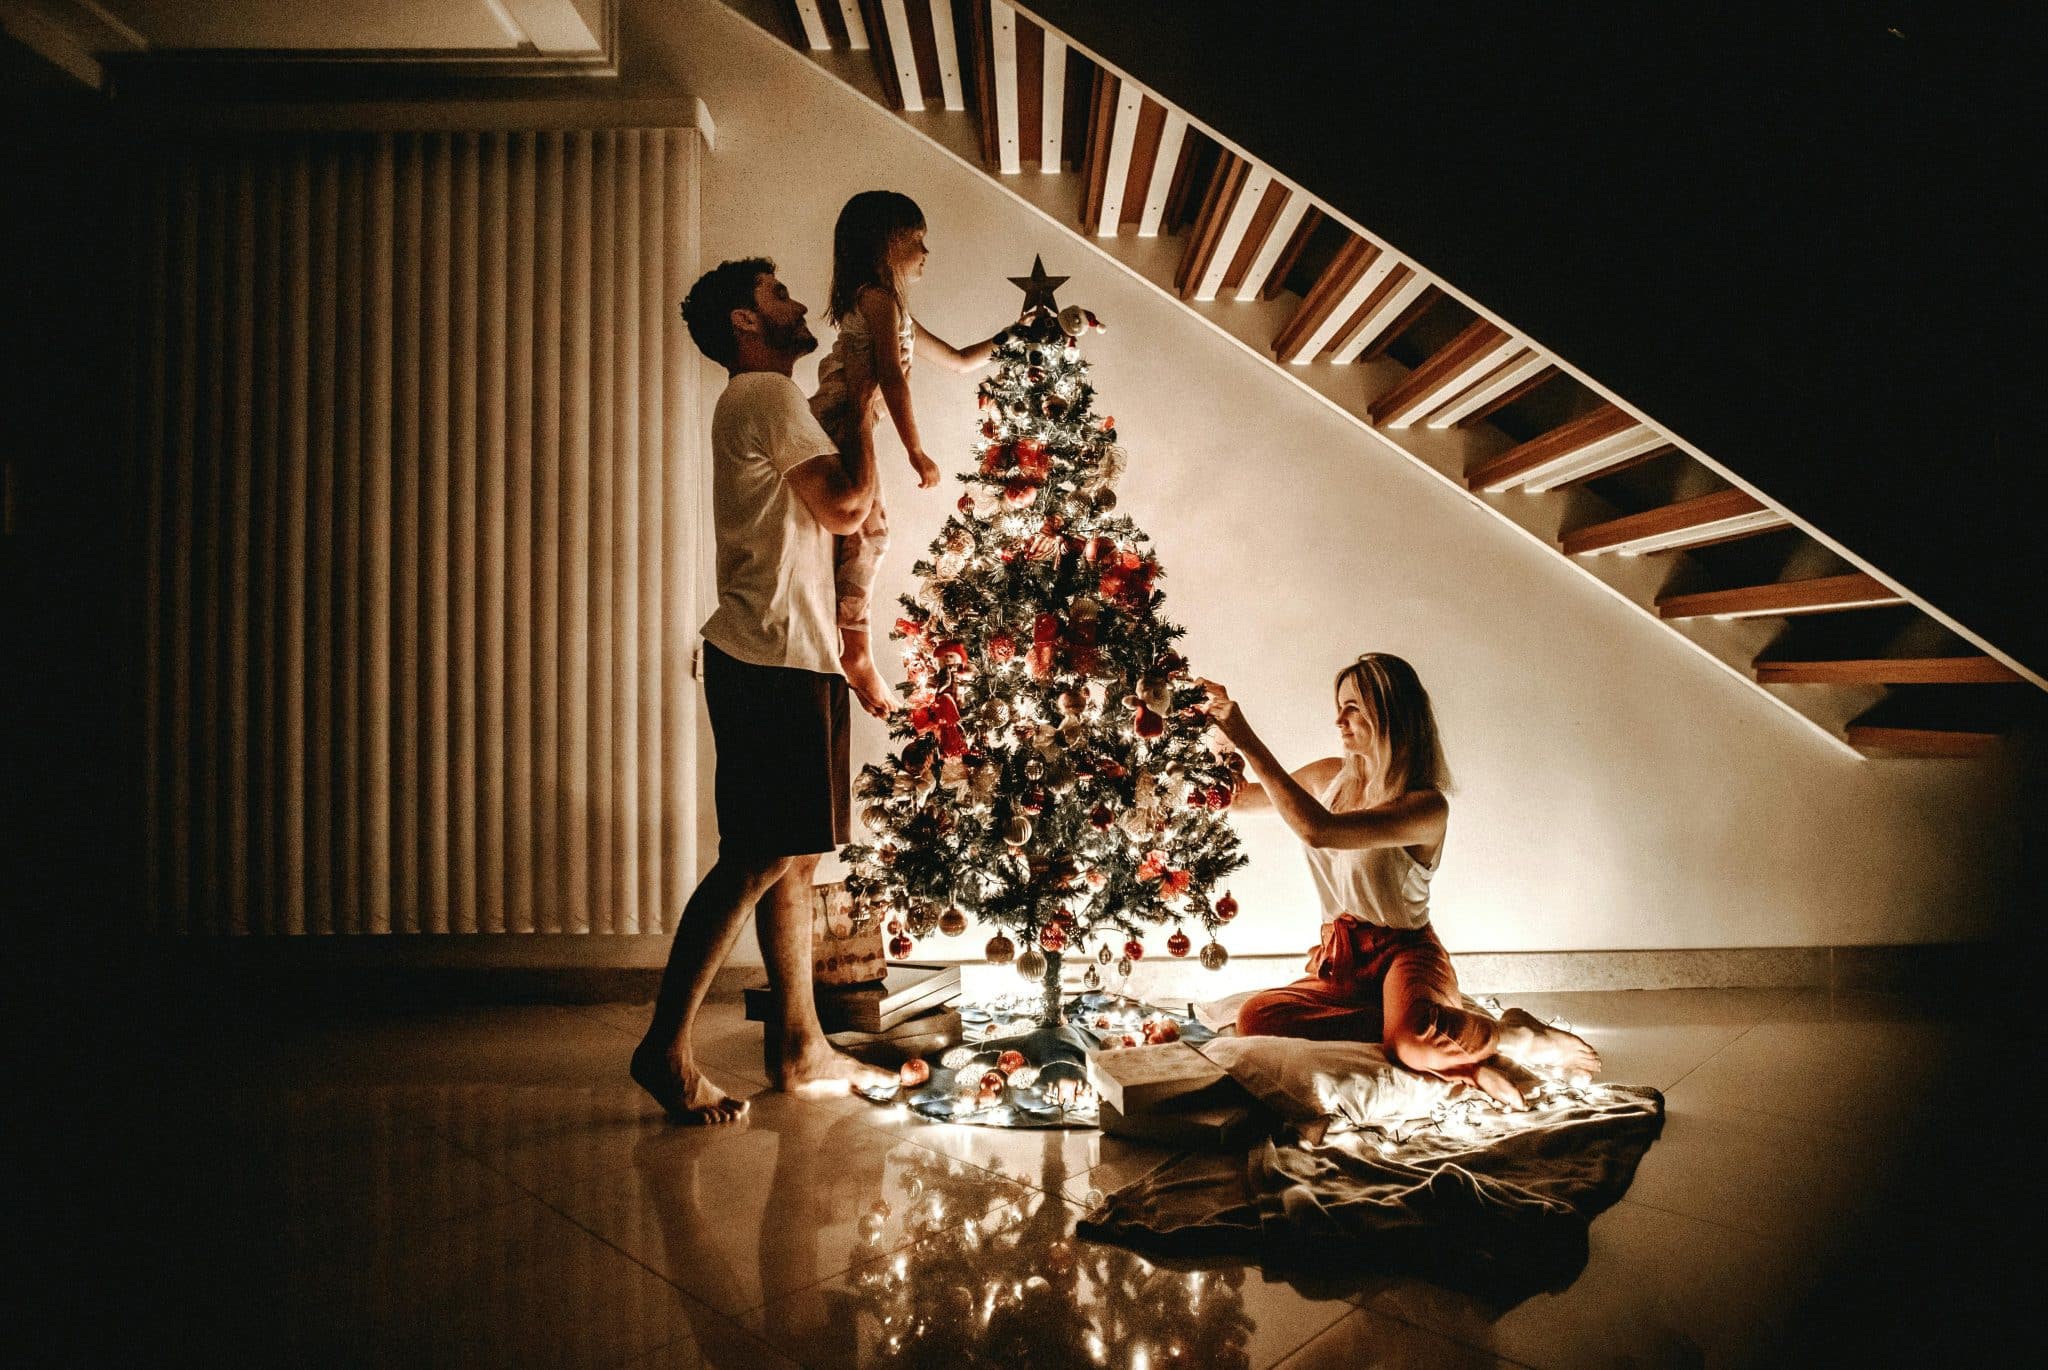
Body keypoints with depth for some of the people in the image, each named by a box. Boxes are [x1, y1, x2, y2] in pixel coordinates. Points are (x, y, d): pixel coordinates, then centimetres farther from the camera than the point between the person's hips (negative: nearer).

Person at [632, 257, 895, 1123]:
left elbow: (828, 514, 22)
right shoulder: (766, 394, -6)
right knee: (759, 860, -9)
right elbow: (847, 505, -13)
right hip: (773, 663, -10)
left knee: (794, 859, 10)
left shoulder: (759, 402, 25)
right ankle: (667, 1046, -1)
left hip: (783, 661, 10)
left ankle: (803, 1050, 18)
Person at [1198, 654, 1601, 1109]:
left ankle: (1522, 1037, -7)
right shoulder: (1330, 777, 5)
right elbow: (1239, 795, 20)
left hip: (1403, 952, -6)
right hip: (1341, 960, 7)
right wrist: (1222, 732, 2)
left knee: (1417, 1039, -42)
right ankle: (1454, 1049, -23)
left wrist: (1247, 741, -31)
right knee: (1256, 1017, -27)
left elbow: (1319, 830, -33)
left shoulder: (1427, 806, -17)